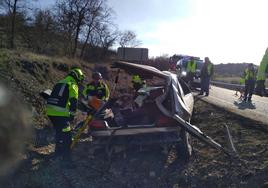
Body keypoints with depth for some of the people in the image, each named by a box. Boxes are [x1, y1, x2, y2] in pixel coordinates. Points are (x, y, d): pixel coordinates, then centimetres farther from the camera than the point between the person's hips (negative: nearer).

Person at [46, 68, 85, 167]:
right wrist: (72, 115, -5)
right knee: (66, 136, -4)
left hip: (50, 111, 9)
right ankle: (67, 159, -3)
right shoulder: (72, 85, -3)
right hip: (60, 114, -9)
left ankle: (58, 151, 40)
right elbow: (73, 101, -11)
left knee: (59, 132, 25)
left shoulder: (59, 83, 23)